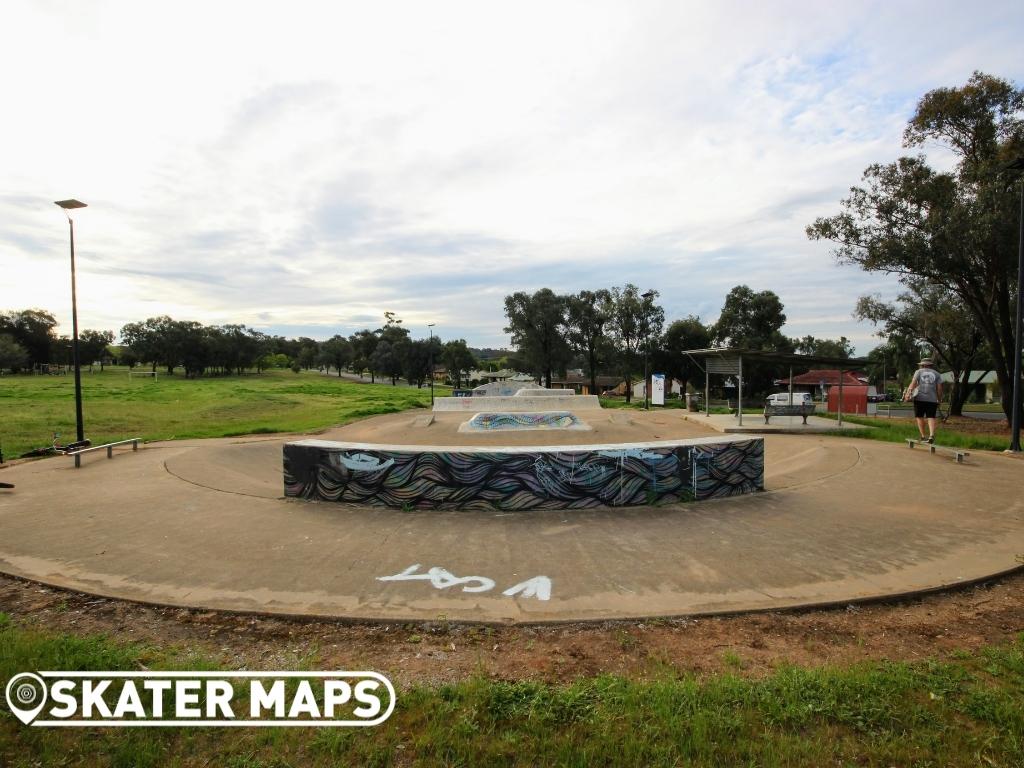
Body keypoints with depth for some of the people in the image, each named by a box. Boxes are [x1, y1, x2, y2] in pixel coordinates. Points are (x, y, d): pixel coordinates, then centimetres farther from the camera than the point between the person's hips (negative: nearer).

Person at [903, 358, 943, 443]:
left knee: (920, 417, 8)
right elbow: (939, 388, 7)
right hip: (932, 399, 2)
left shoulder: (919, 372, 9)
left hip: (920, 398, -1)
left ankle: (923, 436, 7)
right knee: (931, 417, 0)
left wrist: (908, 393, -17)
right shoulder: (936, 374, 14)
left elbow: (913, 383, -8)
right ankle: (931, 435, -18)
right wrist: (939, 400, 13)